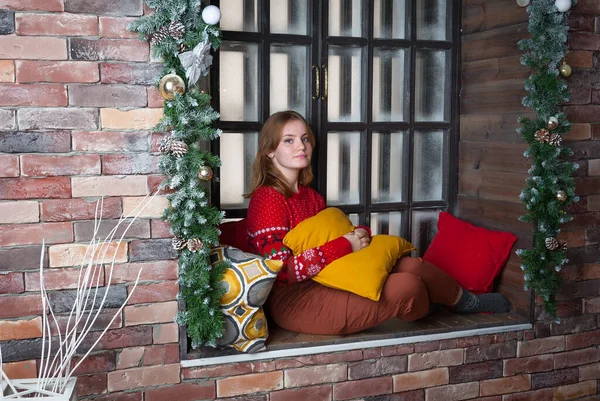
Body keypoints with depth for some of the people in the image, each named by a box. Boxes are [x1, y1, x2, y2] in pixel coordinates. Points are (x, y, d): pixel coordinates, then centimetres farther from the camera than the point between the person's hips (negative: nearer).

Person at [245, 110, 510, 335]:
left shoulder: (310, 196, 13)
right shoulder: (267, 199, -14)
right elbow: (281, 271, -21)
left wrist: (359, 235, -3)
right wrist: (345, 245, -19)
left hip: (324, 284, 8)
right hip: (290, 301, -8)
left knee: (409, 265, -6)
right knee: (406, 287, -18)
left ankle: (464, 301, 23)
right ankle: (466, 302, 16)